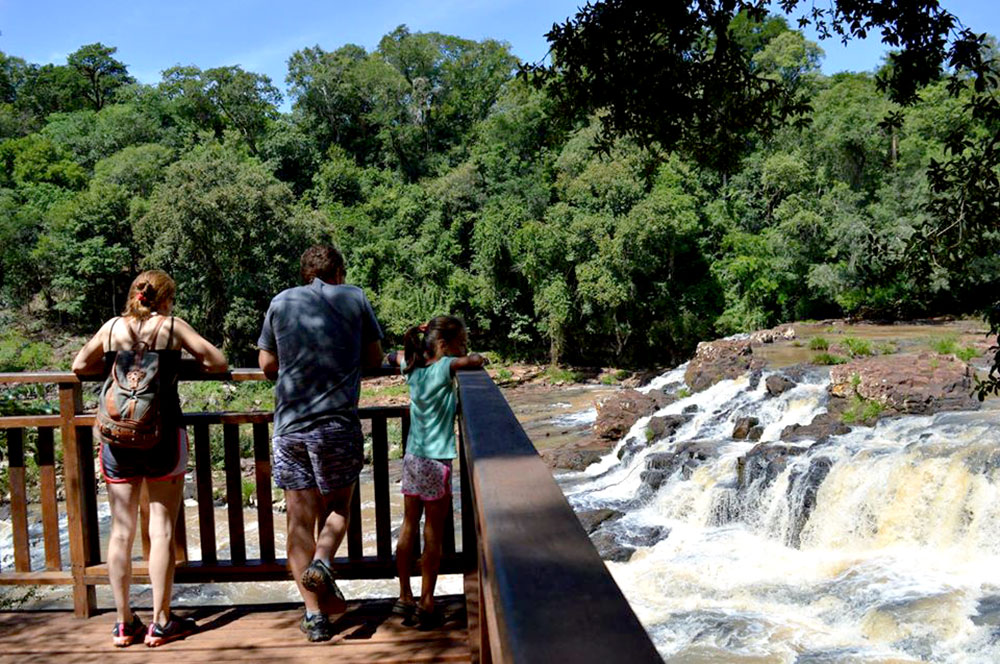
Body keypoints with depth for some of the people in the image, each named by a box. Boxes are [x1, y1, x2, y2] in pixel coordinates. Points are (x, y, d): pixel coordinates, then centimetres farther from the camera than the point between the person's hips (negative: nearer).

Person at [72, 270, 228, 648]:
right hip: (163, 436, -3)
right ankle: (160, 623, 10)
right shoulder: (172, 327, -3)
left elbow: (80, 366, 19)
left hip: (117, 438, 3)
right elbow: (219, 363, -1)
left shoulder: (112, 327, 5)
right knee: (162, 530, 4)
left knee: (121, 531, 10)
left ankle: (123, 623, 16)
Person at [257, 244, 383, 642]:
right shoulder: (354, 298, 5)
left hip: (289, 424, 2)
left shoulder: (281, 302, 8)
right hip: (339, 423, -1)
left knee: (299, 520, 7)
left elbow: (267, 365, 10)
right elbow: (374, 358, 11)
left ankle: (315, 615, 8)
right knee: (338, 506, 19)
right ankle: (322, 562, -8)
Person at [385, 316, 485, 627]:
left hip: (412, 458, 7)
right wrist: (473, 357, -5)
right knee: (433, 535, 4)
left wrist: (418, 347, 22)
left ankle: (405, 598, 25)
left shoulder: (413, 367, 6)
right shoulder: (443, 368, -14)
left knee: (409, 528, 15)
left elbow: (393, 356, 25)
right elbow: (476, 360, -27)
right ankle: (426, 603, 11)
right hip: (436, 461, -7)